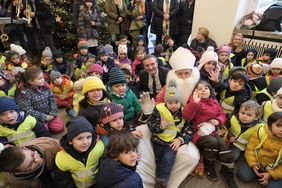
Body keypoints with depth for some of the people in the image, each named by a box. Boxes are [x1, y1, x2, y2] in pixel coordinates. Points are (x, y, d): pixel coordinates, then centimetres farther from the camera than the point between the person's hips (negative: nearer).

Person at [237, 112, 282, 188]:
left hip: (275, 170, 0)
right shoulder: (261, 132, -15)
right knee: (244, 176, -16)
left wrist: (271, 174, -17)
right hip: (256, 162, 1)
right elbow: (250, 148, -7)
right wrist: (253, 164, -15)